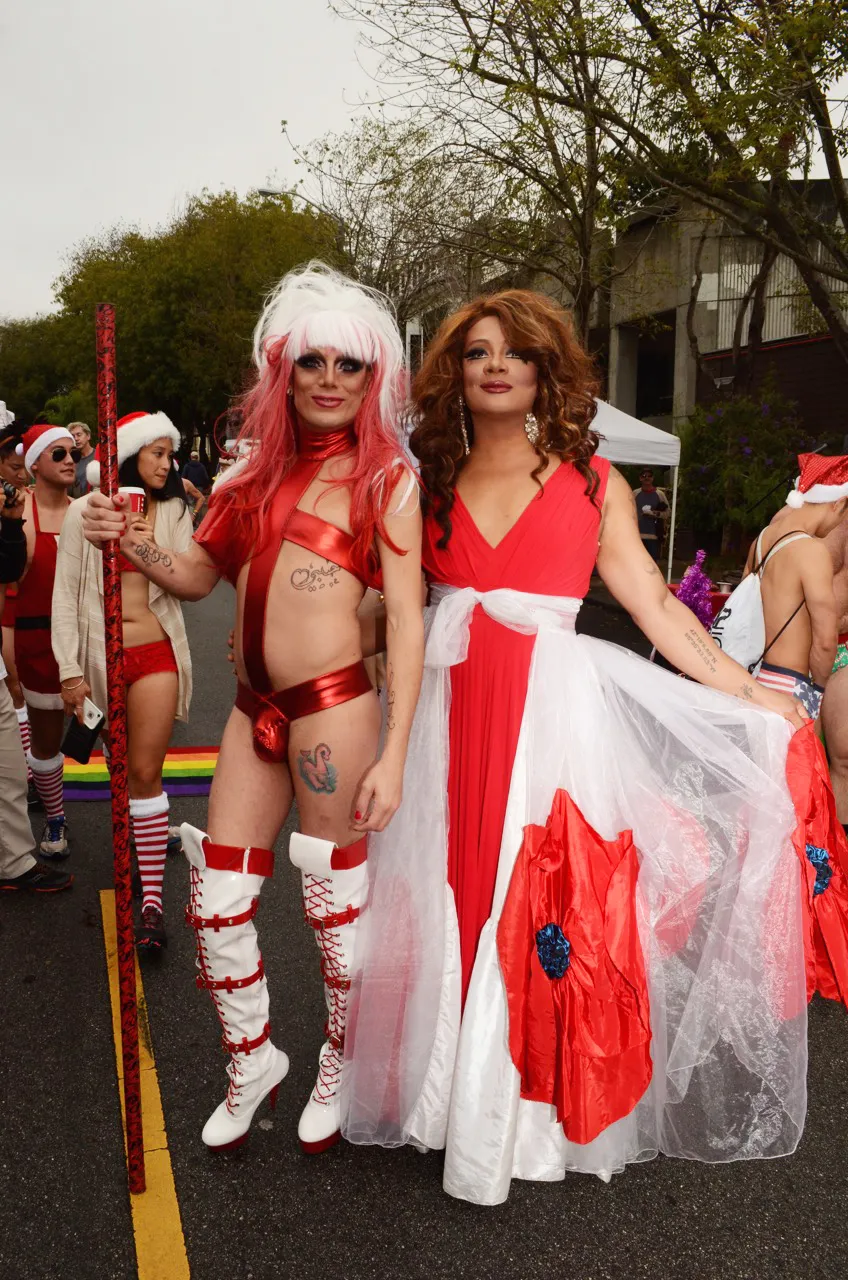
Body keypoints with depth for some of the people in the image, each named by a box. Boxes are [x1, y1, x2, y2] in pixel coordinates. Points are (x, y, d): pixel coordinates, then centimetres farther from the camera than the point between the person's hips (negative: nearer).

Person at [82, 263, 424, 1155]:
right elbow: (197, 576, 15)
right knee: (216, 904, 10)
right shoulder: (258, 469, 13)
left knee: (335, 906, 7)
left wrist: (393, 754, -14)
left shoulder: (386, 477, -3)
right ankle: (252, 1058, 35)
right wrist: (133, 545, -6)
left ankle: (342, 1066, 34)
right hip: (254, 707, 6)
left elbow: (407, 619, -8)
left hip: (332, 708, -5)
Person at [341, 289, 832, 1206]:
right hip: (448, 711, 2)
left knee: (541, 907, 0)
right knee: (452, 898, 7)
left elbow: (655, 604, 5)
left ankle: (523, 1114, 18)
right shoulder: (430, 483, 10)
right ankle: (449, 1090, 26)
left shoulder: (591, 482, 6)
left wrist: (748, 694, 1)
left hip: (554, 712, -2)